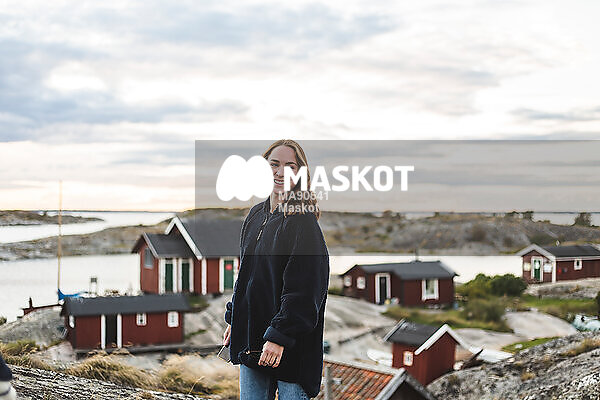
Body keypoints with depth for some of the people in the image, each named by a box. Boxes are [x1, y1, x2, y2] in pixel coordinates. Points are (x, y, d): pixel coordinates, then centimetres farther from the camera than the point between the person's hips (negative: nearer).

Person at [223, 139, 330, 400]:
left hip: (291, 347, -7)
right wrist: (233, 319, 18)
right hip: (250, 340, 7)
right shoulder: (256, 215, 10)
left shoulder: (304, 222, -12)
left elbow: (302, 289, -18)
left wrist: (279, 336, -22)